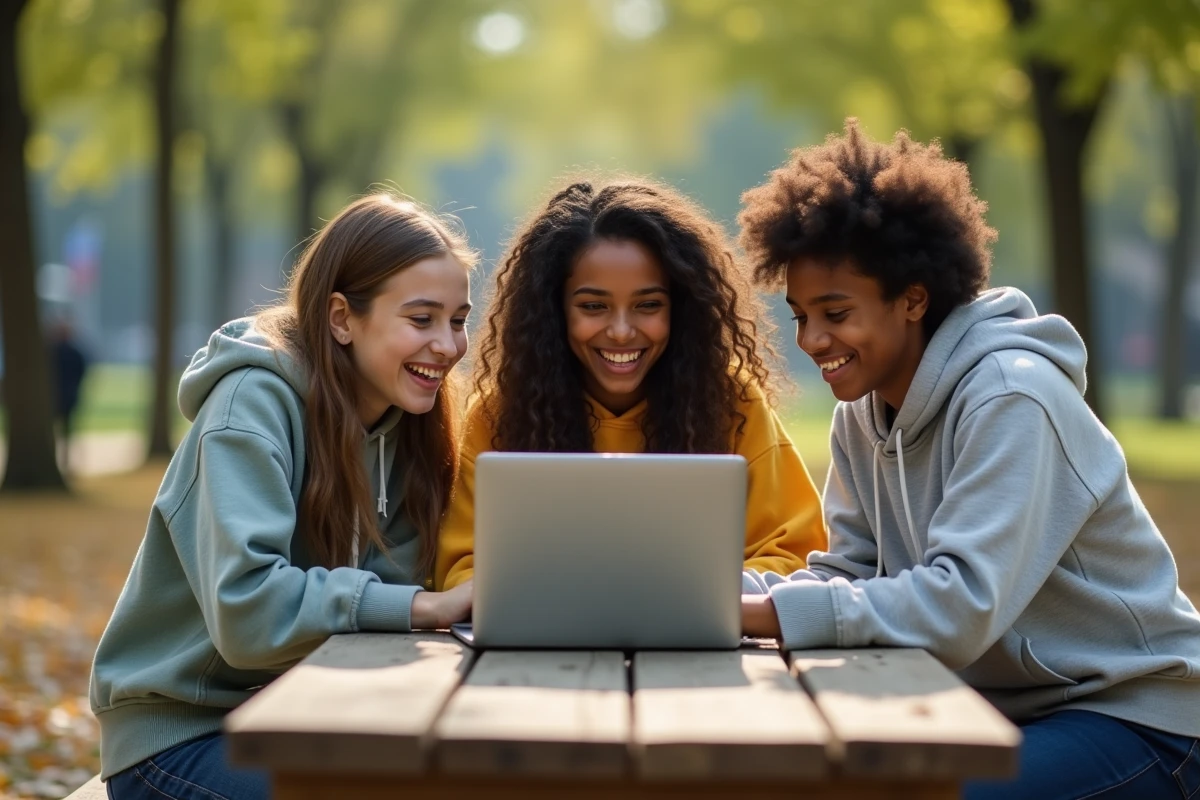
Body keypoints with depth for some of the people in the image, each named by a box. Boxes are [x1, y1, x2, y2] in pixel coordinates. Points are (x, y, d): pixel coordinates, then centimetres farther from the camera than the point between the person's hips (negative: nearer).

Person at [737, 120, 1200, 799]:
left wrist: (763, 614, -31)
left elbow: (961, 608, -29)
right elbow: (854, 575, 2)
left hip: (1134, 723, -7)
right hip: (1008, 710, 7)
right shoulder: (864, 408, 3)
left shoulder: (1010, 400, -21)